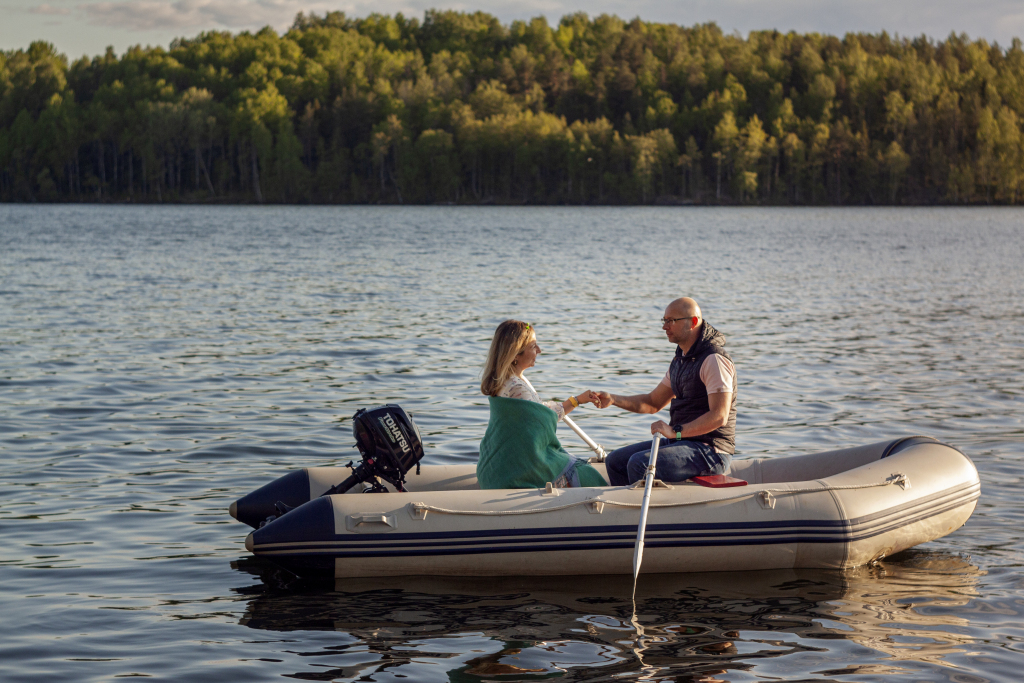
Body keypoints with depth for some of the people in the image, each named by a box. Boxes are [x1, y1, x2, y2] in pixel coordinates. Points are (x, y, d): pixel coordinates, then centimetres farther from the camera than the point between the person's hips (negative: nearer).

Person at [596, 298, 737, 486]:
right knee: (616, 461, 3)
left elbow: (719, 417, -24)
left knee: (640, 464, -27)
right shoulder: (681, 359, 17)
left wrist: (675, 431, -32)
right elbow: (653, 403, 23)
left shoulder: (714, 359, -15)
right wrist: (613, 399, 7)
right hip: (684, 442, 10)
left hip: (710, 450, -10)